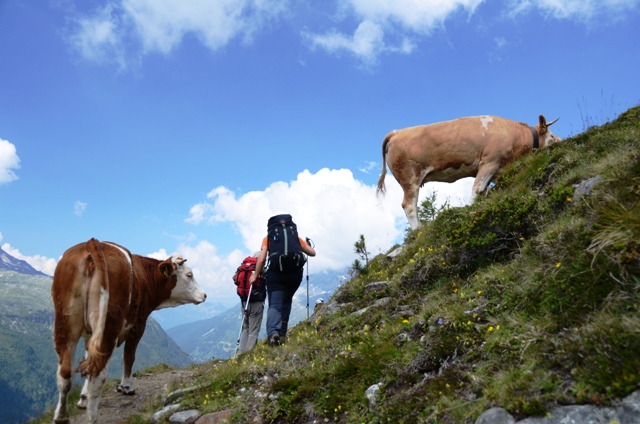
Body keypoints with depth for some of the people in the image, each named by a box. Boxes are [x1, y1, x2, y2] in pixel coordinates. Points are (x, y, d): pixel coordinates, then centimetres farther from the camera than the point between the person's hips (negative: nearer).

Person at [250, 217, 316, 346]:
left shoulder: (268, 238, 8)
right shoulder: (295, 237, 14)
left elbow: (261, 260, -2)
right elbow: (312, 253, 16)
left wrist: (255, 276, 7)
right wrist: (307, 243, 35)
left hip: (276, 273, -2)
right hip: (295, 273, 3)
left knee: (274, 305, -4)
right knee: (286, 303, 21)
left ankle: (273, 332, -29)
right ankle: (282, 334, 17)